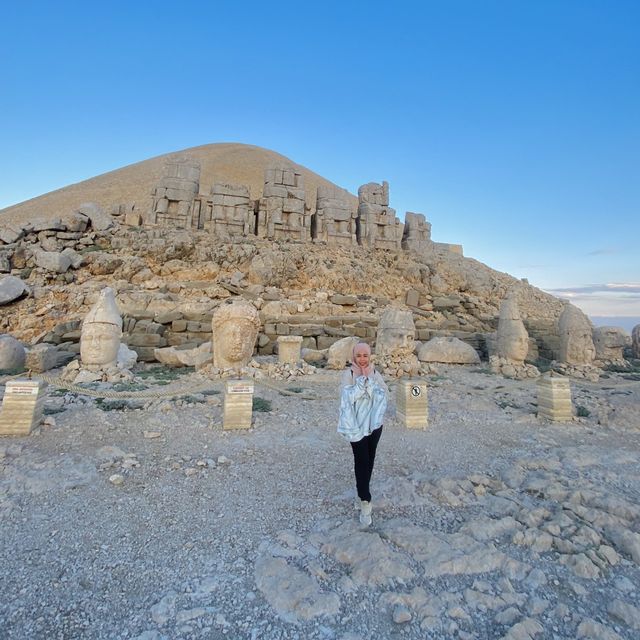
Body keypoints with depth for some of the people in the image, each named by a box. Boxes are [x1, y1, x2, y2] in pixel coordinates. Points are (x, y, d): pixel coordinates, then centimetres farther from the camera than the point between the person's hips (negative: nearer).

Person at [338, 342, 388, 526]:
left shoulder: (375, 374, 0)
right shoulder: (348, 374, -10)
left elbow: (382, 395, -13)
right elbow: (349, 397, -21)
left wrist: (369, 378, -21)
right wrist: (361, 378, -24)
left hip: (374, 423, 4)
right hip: (356, 424, -4)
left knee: (370, 459, 14)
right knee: (362, 460, -8)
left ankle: (363, 492, 33)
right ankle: (365, 501, -3)